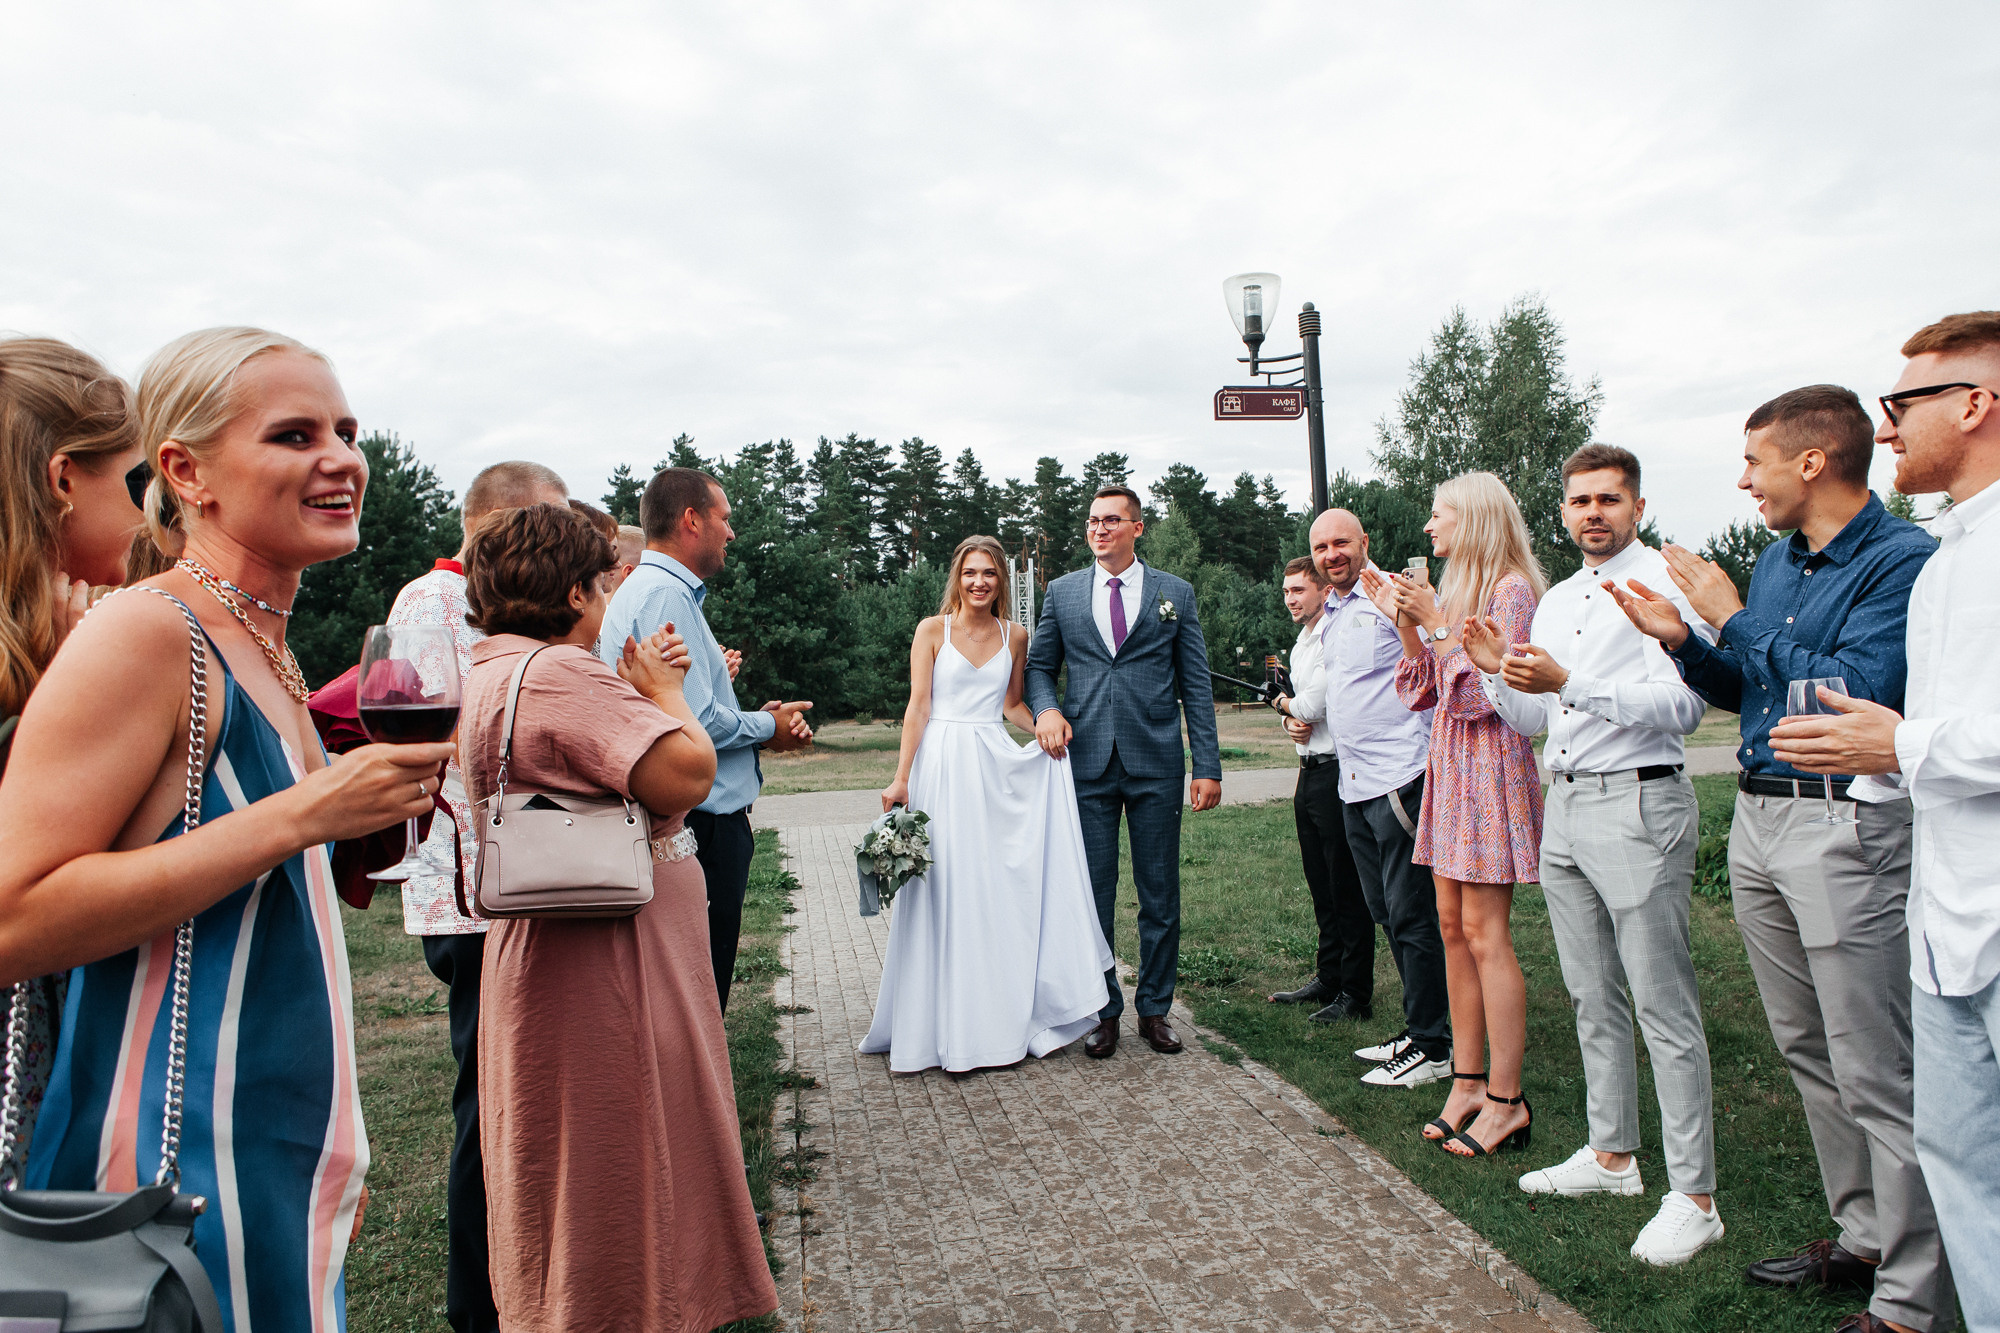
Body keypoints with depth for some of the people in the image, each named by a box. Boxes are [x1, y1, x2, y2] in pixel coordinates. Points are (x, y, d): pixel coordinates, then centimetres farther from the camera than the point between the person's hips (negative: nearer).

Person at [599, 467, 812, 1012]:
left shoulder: (646, 590, 17)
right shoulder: (666, 595, -17)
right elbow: (696, 721, -24)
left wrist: (762, 719, 5)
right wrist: (768, 726, -6)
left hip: (696, 819, 11)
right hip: (701, 823, -11)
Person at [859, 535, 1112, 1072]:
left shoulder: (1014, 636, 9)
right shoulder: (932, 630, 0)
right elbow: (918, 707, -3)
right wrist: (901, 779, -8)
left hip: (998, 768, 3)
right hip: (943, 766, -3)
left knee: (1004, 890, 4)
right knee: (948, 894, 0)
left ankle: (1005, 1017, 18)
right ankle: (952, 1028, 12)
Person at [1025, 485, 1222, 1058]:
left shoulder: (1175, 593, 6)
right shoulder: (1062, 592, 9)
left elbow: (1196, 684, 4)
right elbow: (1039, 666, 15)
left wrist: (1208, 766, -1)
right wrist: (1046, 709, -8)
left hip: (1156, 763, 0)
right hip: (1087, 762, 1)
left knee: (1160, 893, 7)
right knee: (1092, 893, 5)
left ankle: (1155, 1009, 22)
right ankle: (1102, 1011, 19)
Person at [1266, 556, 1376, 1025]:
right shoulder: (1301, 645, 18)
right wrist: (1290, 721, 7)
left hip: (1337, 771, -9)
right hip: (1309, 772, 9)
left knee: (1348, 889, -1)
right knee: (1321, 887, 16)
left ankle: (1356, 994, 9)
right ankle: (1327, 979, 28)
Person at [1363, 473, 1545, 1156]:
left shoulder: (1512, 589, -9)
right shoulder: (1455, 592, 17)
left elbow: (1485, 691, -16)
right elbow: (1423, 690, 14)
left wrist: (1433, 621, -15)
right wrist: (1404, 622, 4)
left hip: (1490, 765, -9)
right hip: (1449, 765, 9)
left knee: (1484, 932, -6)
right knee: (1452, 926, 9)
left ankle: (1505, 1100, 4)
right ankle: (1468, 1081, 17)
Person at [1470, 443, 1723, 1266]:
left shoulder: (1665, 585, -8)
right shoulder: (1556, 600, 16)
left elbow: (1682, 707, -19)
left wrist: (1568, 682, -27)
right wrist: (1497, 671, 0)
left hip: (1636, 805, -8)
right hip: (1563, 806, 8)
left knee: (1663, 1006, -2)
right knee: (1592, 997, 16)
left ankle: (1693, 1197, 9)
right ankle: (1612, 1153, 31)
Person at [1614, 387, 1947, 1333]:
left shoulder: (1901, 560, -12)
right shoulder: (1775, 560, 13)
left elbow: (1857, 689, -25)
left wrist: (1733, 620, -17)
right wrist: (1683, 641, 4)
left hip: (1846, 828, -9)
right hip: (1757, 821, 9)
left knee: (1875, 1075, -1)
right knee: (1808, 1052, 17)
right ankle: (1864, 1238, 33)